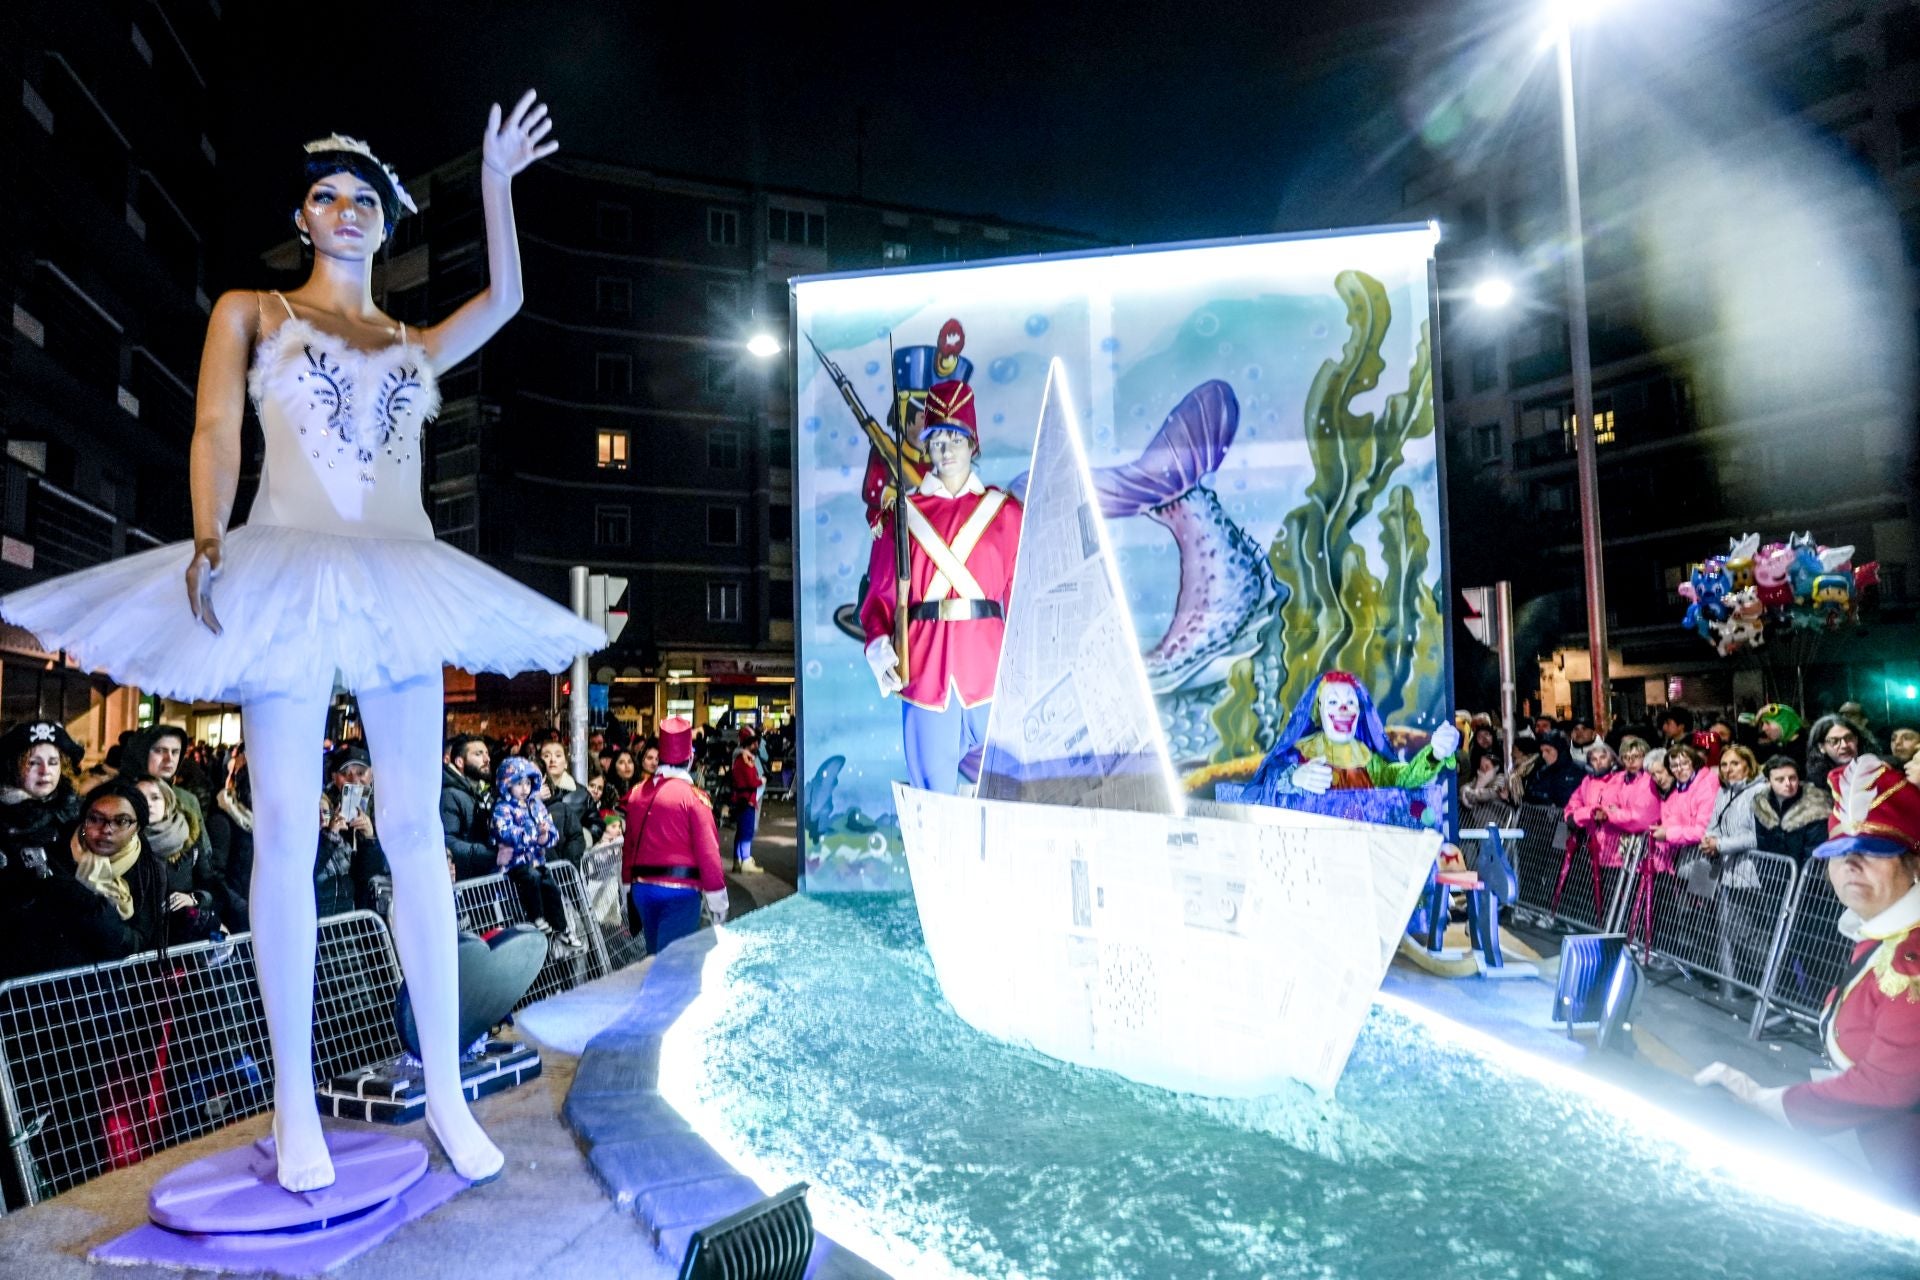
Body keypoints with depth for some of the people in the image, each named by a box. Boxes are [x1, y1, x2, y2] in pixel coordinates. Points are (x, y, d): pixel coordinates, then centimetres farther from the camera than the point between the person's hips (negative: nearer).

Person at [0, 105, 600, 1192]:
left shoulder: (413, 343, 21)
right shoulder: (251, 312, 14)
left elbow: (505, 300, 6)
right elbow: (217, 432, 1)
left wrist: (496, 187, 3)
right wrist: (207, 543, -14)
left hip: (403, 581, 2)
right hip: (287, 575, -2)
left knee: (415, 830, 0)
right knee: (286, 832, -3)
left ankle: (446, 1090, 6)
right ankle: (295, 1103, 8)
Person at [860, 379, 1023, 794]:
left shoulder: (1004, 511, 8)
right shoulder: (904, 514, 10)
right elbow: (882, 591, 6)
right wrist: (877, 642, -12)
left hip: (989, 667, 0)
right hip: (924, 670, 1)